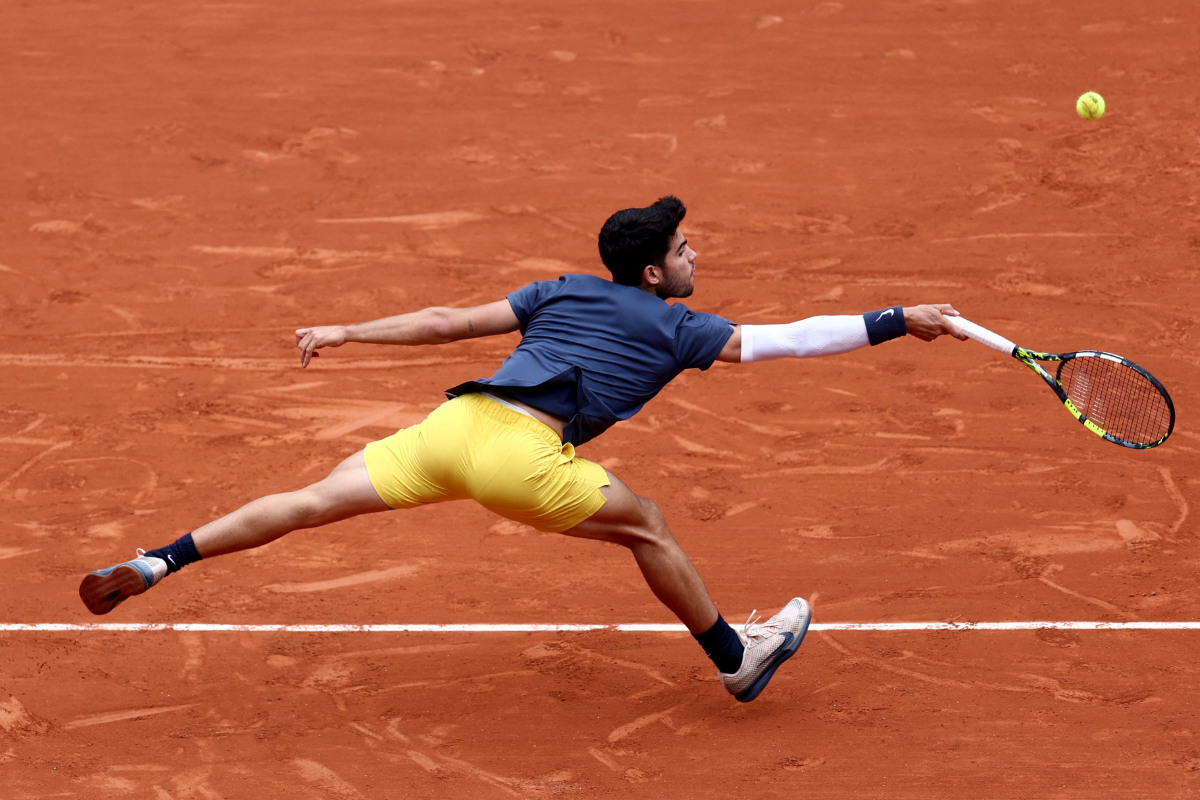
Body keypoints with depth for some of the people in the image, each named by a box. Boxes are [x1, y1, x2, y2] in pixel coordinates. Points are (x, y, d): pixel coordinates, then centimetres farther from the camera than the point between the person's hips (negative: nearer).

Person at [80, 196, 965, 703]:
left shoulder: (561, 292, 24)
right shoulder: (677, 330, 10)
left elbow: (447, 321, 21)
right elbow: (784, 339, 8)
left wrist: (349, 333, 27)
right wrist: (899, 322, 13)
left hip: (453, 423, 5)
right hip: (519, 454, -5)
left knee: (311, 502, 6)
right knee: (646, 527, 14)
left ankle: (153, 565, 0)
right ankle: (737, 657, 25)